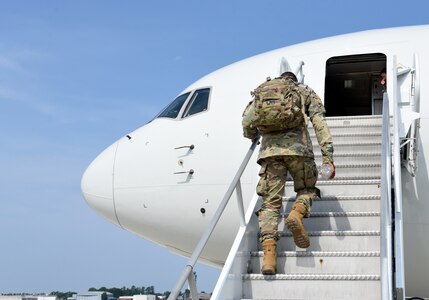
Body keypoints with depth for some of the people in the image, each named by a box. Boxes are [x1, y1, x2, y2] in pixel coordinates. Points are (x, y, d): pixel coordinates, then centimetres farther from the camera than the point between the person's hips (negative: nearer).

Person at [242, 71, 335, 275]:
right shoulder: (305, 92, 24)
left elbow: (247, 123, 17)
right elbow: (320, 124, 9)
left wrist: (253, 136, 40)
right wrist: (328, 156, 2)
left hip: (269, 149, 1)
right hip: (298, 147, -1)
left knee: (270, 202, 1)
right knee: (306, 189, 21)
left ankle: (269, 253, -16)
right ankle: (297, 213, -13)